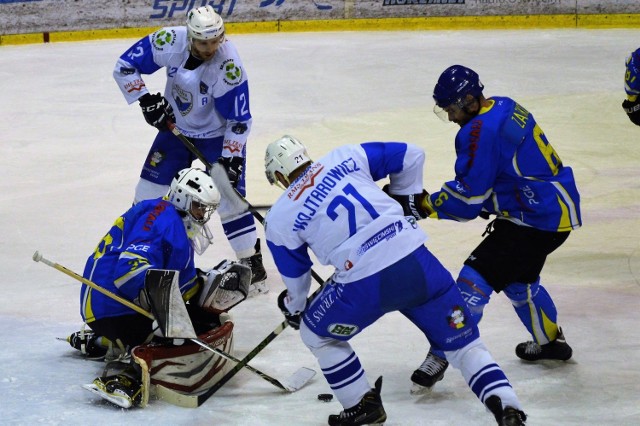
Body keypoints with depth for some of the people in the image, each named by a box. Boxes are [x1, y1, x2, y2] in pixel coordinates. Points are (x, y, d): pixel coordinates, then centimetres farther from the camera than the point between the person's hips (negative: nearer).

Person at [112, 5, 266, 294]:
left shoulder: (229, 66, -31)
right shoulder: (169, 42, -23)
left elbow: (239, 120, -23)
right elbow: (125, 67, -11)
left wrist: (231, 157, -28)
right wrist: (146, 99, -19)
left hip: (218, 136, -4)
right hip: (176, 127, 4)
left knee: (230, 199, -12)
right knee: (149, 192, 5)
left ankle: (253, 264, 3)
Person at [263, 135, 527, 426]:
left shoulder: (279, 219, 11)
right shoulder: (346, 158, 15)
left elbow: (295, 274, 21)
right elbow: (409, 156, 19)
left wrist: (293, 308, 41)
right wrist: (406, 198, 33)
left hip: (365, 285, -3)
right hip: (418, 261, 3)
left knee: (315, 333, 26)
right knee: (462, 342, 16)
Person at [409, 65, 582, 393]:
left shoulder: (481, 131, -21)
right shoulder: (505, 108, 9)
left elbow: (469, 196, -19)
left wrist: (426, 205, -10)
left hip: (537, 221, -11)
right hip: (556, 209, 11)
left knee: (476, 278, -13)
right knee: (517, 277, 30)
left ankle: (441, 356, -12)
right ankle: (549, 342, 47)